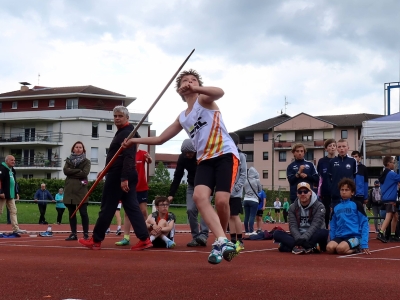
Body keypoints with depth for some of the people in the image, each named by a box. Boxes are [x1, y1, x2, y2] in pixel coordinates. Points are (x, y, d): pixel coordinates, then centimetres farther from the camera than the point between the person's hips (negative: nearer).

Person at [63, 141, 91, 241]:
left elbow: (85, 173, -10)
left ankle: (86, 234, -3)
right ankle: (73, 234, 10)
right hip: (70, 190, 3)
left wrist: (72, 173, -6)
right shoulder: (68, 160, 15)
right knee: (71, 213, 6)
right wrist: (79, 170, -9)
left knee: (83, 212, -7)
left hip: (81, 190, -3)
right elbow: (65, 171, -4)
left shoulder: (86, 161, 6)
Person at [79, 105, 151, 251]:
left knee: (107, 208, -1)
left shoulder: (126, 133, -13)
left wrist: (124, 178, -28)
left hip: (118, 176, -11)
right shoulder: (122, 132, 20)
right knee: (132, 207, 4)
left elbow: (128, 158, -23)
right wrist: (107, 170, 27)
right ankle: (144, 239, -3)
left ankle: (96, 241, 8)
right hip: (125, 176, 11)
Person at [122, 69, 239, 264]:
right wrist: (135, 140, 23)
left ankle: (220, 243, 6)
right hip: (205, 160, 6)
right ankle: (222, 241, -26)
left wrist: (195, 89, -39)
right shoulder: (182, 118, 20)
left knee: (221, 200, -19)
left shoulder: (204, 99, 3)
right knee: (199, 196, -22)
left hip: (226, 154, -6)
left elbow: (220, 92, -24)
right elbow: (160, 139, 29)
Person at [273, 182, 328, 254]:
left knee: (325, 232, -35)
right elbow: (293, 226, -7)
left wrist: (304, 238, -34)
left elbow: (315, 226, -18)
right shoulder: (293, 207, 6)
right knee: (277, 233, -21)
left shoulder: (319, 206, -5)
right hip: (298, 236, 4)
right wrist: (299, 239, -28)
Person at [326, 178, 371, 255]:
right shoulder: (336, 207, 13)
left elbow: (364, 224, -2)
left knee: (340, 249, -32)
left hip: (354, 236, -4)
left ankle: (357, 248, -1)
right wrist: (333, 241, 4)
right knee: (329, 248, -26)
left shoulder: (357, 204, 0)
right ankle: (351, 248, 1)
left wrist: (364, 244, -10)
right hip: (339, 237, 4)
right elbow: (333, 226, 19)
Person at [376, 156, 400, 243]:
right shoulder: (391, 173, -11)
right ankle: (381, 234, -29)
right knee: (389, 216, -18)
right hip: (390, 199, -10)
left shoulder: (384, 174, 16)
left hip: (386, 198, 10)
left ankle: (392, 235, 16)